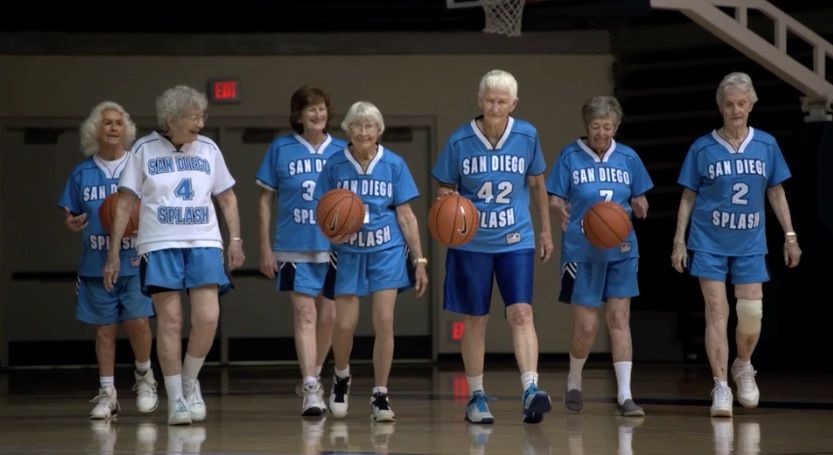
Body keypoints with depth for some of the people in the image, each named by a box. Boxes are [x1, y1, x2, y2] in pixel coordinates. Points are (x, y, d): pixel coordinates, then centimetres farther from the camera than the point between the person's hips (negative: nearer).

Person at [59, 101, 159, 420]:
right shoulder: (82, 174, 7)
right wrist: (70, 223, -10)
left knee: (137, 321, -12)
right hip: (96, 263, 2)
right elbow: (71, 216, 12)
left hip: (135, 261, -2)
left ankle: (144, 377, 14)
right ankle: (107, 393, 12)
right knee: (104, 328, 5)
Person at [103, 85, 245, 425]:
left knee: (208, 318, -11)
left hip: (204, 244, 2)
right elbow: (125, 203, 2)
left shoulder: (208, 149, 8)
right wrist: (113, 253, -1)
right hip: (160, 246, -2)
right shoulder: (145, 150, 0)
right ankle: (175, 398, 5)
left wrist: (235, 239, 6)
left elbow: (227, 198, 17)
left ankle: (190, 382, 13)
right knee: (170, 322, -4)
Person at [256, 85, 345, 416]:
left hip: (334, 248, 2)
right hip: (295, 248, -2)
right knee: (304, 314, -12)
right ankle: (310, 389, -16)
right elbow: (265, 199, 6)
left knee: (328, 317, 9)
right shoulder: (281, 149, 1)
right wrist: (265, 247, 1)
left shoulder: (341, 151, 5)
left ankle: (313, 377, 29)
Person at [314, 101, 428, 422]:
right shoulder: (335, 165, -1)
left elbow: (406, 215, 1)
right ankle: (341, 377, 28)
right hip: (349, 252, 0)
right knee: (344, 325, -3)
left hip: (386, 251, 0)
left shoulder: (394, 165, -1)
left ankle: (380, 396, 3)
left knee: (384, 323, -8)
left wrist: (419, 260, -1)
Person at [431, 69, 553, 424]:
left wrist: (545, 231, 13)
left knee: (521, 313, -14)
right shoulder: (460, 141, -8)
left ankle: (531, 390, -23)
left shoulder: (527, 136, -4)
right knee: (475, 321, 8)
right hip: (471, 243, 0)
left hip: (515, 241, 0)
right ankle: (476, 397, 19)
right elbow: (445, 189, 2)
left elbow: (537, 184, 9)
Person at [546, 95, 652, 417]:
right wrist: (560, 210, -25)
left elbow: (639, 202, 11)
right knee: (586, 326, 0)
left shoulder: (628, 158, 5)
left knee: (619, 319, -4)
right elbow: (554, 199, -3)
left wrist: (640, 206, -12)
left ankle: (624, 395, -5)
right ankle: (574, 383, 27)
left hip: (621, 250, 2)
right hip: (582, 251, -2)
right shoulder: (570, 156, -3)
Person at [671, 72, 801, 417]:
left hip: (749, 244, 2)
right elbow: (688, 197, 2)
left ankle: (743, 367, 26)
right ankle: (721, 387, -3)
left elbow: (776, 193, 11)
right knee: (717, 311, -6)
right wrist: (679, 242, -2)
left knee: (752, 312, -3)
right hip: (709, 243, -2)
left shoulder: (766, 146, 3)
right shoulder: (703, 148, -2)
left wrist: (790, 236, 7)